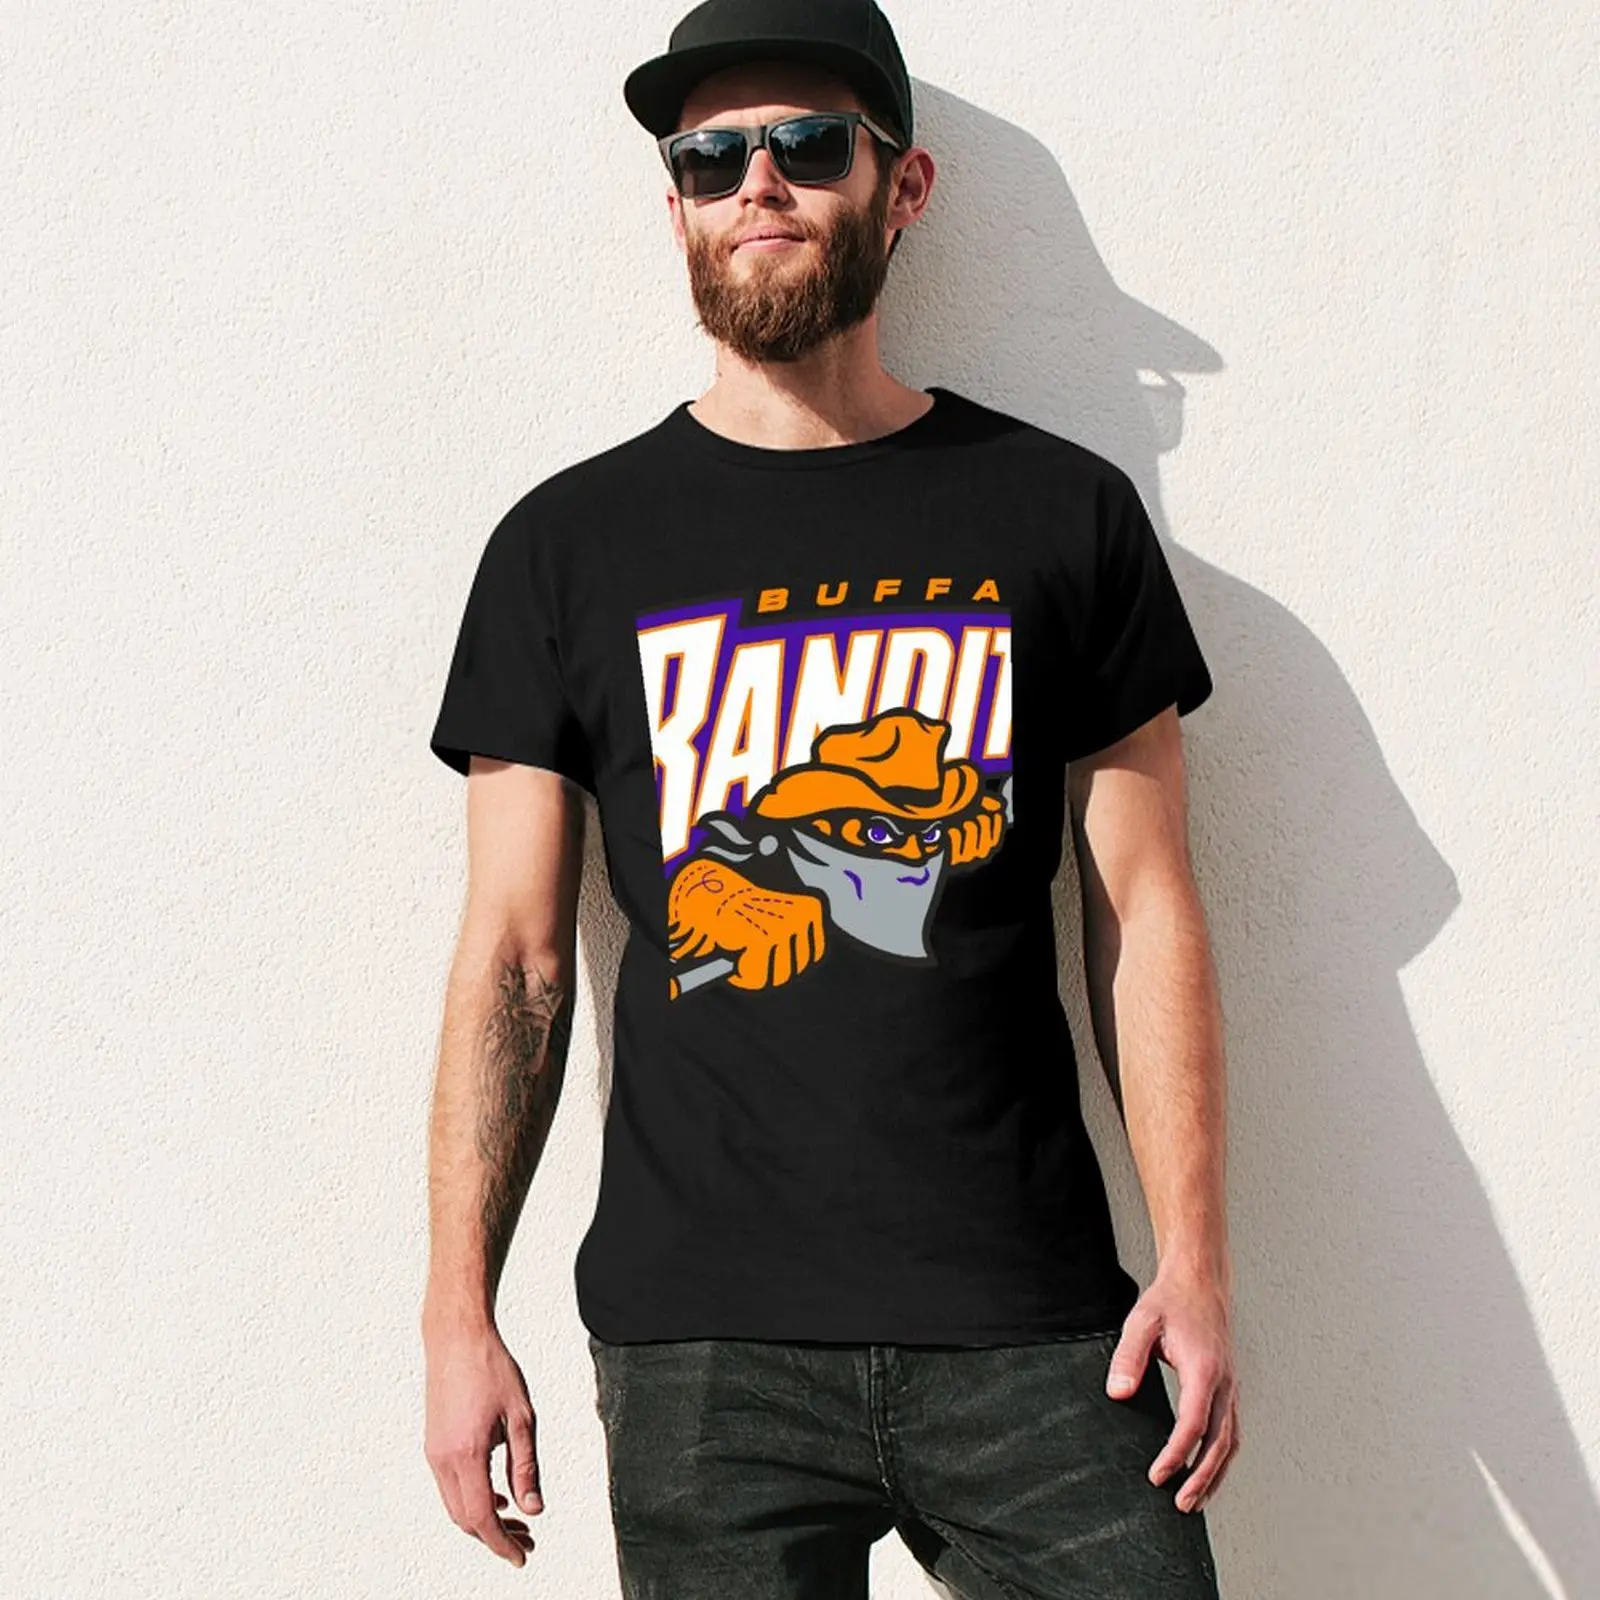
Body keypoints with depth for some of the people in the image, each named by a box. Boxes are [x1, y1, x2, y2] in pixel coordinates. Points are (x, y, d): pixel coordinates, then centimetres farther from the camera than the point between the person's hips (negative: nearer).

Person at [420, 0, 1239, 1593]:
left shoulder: (1061, 512, 6)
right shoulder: (568, 546, 6)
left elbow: (1145, 913, 5)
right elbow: (513, 959, 5)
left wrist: (1196, 1263, -3)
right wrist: (458, 1313, -1)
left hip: (1033, 1334, 1)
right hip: (702, 1343, 0)